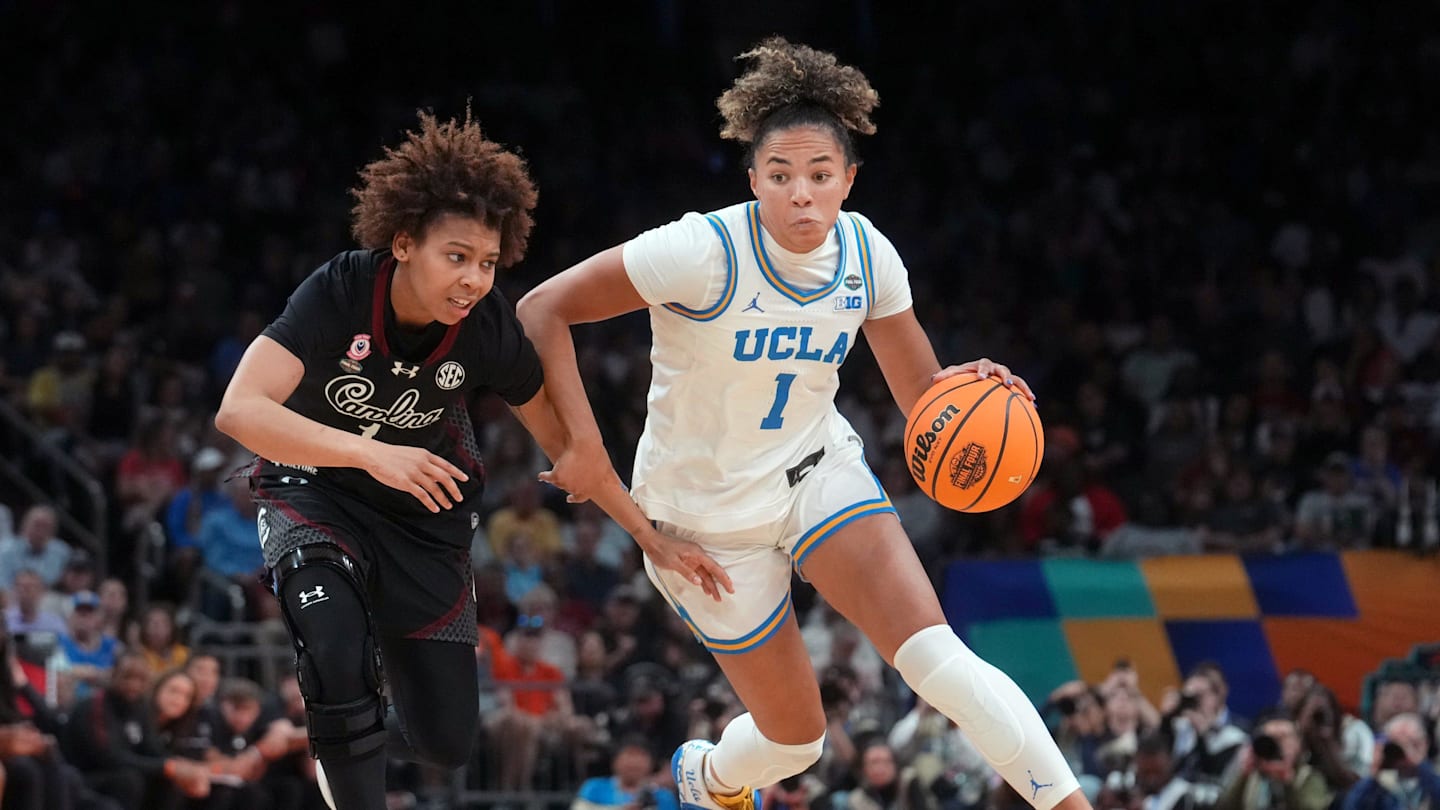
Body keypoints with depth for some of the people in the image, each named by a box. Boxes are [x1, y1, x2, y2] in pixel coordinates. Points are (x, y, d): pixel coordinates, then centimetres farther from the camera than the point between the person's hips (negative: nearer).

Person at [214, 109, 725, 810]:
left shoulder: (490, 331, -21)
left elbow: (565, 445, -5)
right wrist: (368, 453, -47)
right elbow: (240, 411, -38)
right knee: (337, 652, -32)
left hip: (423, 514, 3)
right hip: (315, 494, -3)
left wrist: (655, 538, -5)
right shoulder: (340, 293, -29)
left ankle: (351, 745, 37)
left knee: (446, 740, 3)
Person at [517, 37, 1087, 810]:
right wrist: (582, 445, -30)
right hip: (709, 508, -3)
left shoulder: (865, 253, -9)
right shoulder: (705, 252, -26)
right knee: (796, 735, 7)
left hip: (819, 471, 3)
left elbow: (921, 394, 0)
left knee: (937, 659, -21)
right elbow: (542, 310, -23)